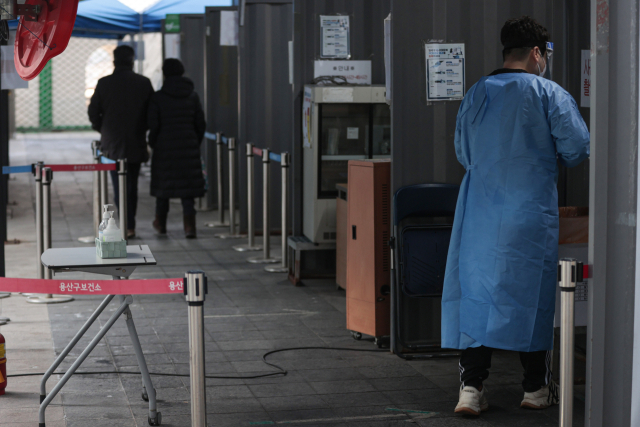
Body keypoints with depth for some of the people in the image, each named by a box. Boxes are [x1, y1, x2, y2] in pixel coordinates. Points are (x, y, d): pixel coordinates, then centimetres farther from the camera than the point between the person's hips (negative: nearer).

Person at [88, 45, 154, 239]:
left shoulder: (104, 83, -5)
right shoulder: (144, 83, -2)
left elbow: (93, 113, -1)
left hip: (113, 143, -2)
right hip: (136, 143, 2)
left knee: (120, 186, 1)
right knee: (132, 185, 12)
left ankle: (128, 226, -8)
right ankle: (129, 224, 16)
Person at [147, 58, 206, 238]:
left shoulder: (158, 97, -7)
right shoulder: (192, 95, 2)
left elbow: (153, 125, -8)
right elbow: (200, 123, 4)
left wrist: (153, 143, 9)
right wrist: (196, 143, 17)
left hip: (165, 147, -1)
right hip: (189, 146, 2)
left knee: (163, 183, 14)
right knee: (188, 185, 2)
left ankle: (161, 223, 29)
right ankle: (189, 225, -11)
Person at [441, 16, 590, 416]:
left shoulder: (476, 94, 7)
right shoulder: (550, 94, -6)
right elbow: (577, 149, -5)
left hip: (480, 209, 3)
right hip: (530, 210, -3)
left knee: (477, 291, 5)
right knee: (531, 292, 7)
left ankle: (472, 386, 0)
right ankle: (536, 387, 16)